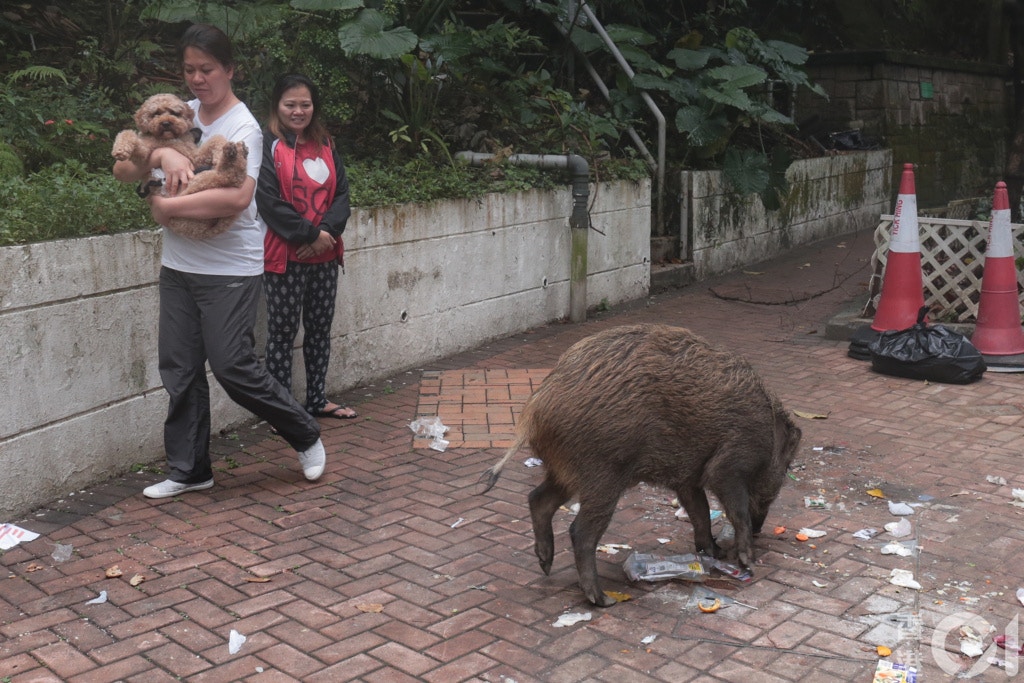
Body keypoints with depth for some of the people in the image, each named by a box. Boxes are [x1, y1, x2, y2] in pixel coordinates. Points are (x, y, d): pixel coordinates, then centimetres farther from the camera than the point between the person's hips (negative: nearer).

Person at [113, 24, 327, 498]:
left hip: (229, 269, -7)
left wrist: (166, 206, -19)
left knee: (232, 366, -6)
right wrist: (161, 154, -15)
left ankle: (306, 437, 15)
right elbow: (123, 170, 5)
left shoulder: (243, 126, -11)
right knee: (179, 370, 9)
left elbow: (238, 197, -27)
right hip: (179, 265, 7)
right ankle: (188, 470, 22)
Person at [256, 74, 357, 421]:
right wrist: (310, 234, -15)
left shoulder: (324, 144, 12)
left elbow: (341, 193, 7)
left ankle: (318, 399, 26)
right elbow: (269, 202, -14)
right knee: (282, 333, 1)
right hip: (284, 257, -6)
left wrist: (328, 230, -10)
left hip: (325, 255, 6)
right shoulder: (269, 145, -6)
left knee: (320, 328, 13)